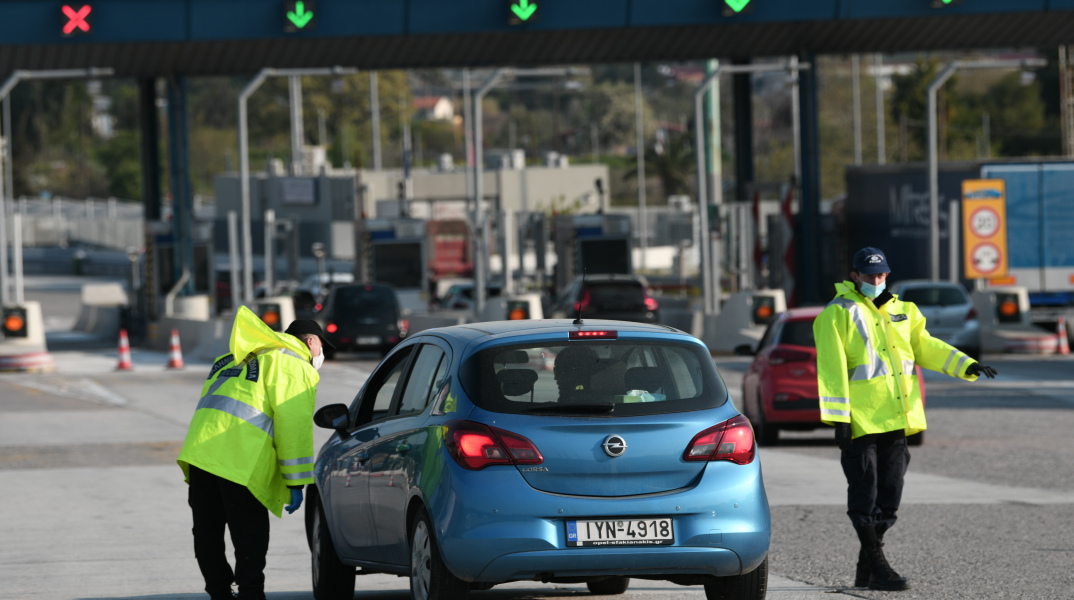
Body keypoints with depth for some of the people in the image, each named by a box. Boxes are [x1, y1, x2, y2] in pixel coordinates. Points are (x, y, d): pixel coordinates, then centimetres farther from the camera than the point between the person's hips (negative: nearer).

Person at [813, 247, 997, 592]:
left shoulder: (899, 311, 17)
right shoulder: (839, 314, -4)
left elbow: (925, 347, 21)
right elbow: (832, 370, -9)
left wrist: (967, 366, 7)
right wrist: (839, 419, -16)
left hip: (896, 420, 7)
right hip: (860, 422, -7)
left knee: (888, 497, 8)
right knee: (865, 495, -6)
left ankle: (866, 569, 18)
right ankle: (877, 568, -1)